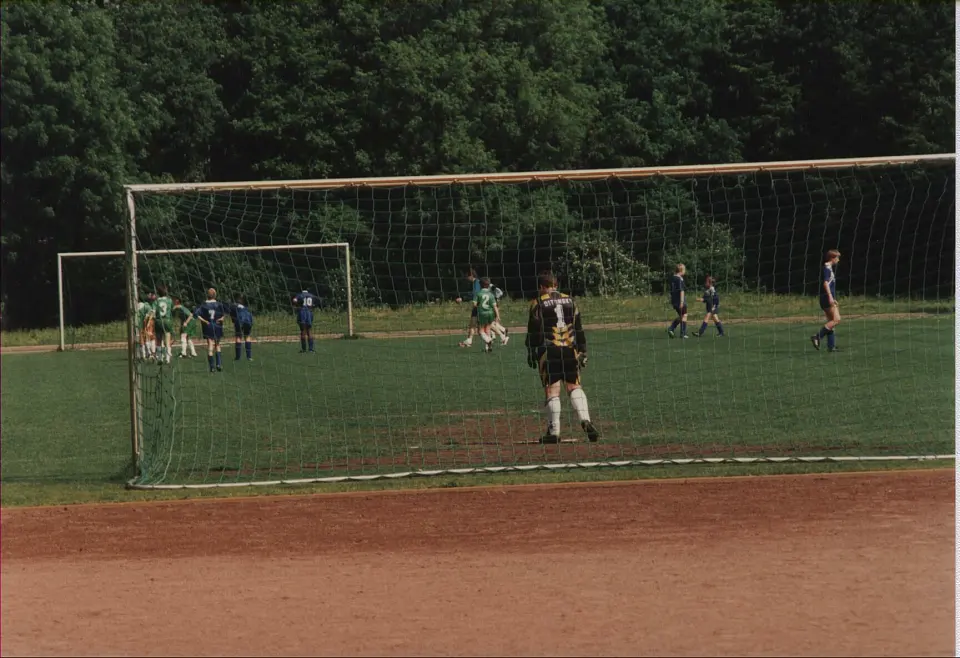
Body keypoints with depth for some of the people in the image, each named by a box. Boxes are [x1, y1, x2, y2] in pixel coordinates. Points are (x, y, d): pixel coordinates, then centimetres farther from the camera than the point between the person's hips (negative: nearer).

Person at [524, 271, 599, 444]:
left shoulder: (538, 303, 0)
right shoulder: (569, 300, 12)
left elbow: (533, 331, -3)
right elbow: (578, 328, 13)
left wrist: (531, 352, 5)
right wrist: (582, 351, 17)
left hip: (548, 350, -3)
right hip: (569, 349, 3)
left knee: (552, 390, -1)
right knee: (574, 386, 10)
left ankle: (553, 432, -3)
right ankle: (585, 420, -11)